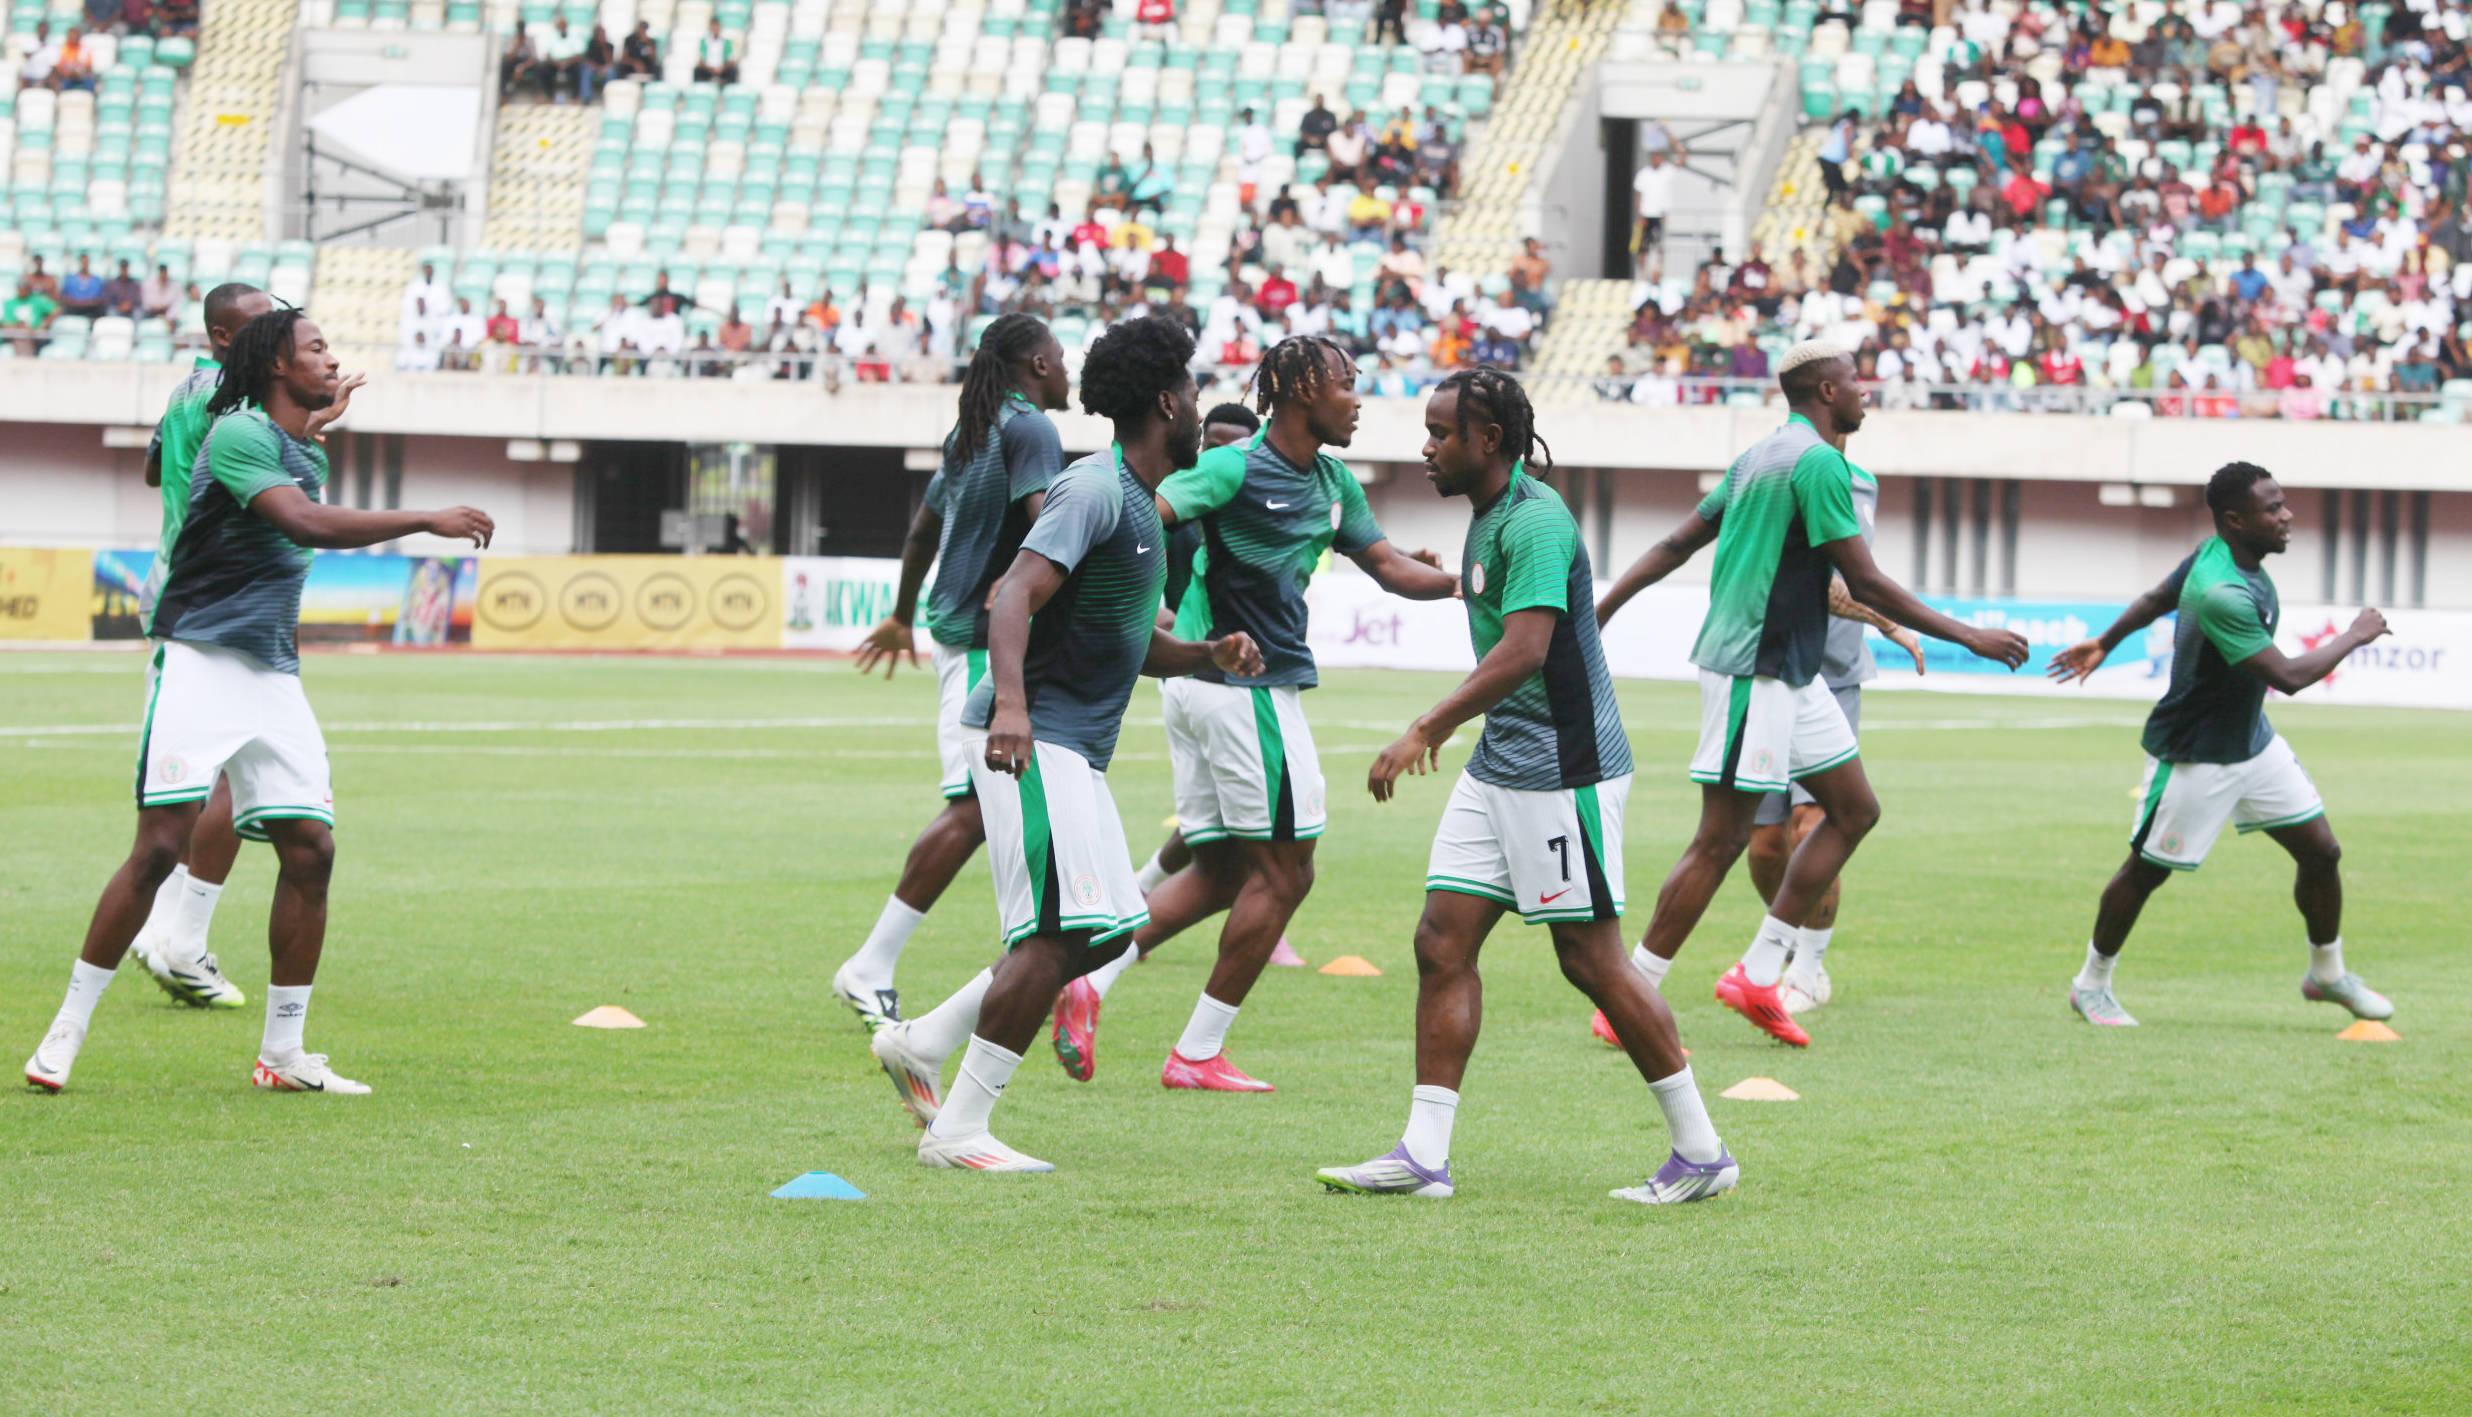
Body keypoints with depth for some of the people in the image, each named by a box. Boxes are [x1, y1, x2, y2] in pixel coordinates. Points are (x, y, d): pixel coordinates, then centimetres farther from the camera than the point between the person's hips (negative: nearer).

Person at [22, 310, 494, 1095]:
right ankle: (66, 1032, -6)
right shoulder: (238, 433, -11)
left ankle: (282, 1053, 7)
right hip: (200, 664, -8)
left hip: (273, 677, 8)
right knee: (161, 844, -15)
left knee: (311, 848, -1)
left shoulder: (310, 456, 17)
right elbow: (305, 523, -25)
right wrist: (428, 522, -24)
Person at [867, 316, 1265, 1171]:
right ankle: (958, 1128, -12)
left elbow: (1135, 645, 30)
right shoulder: (1094, 491, -12)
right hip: (1033, 743, -10)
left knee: (1107, 930, 10)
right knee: (1060, 932, -16)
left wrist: (1208, 655, 10)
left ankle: (919, 1043, 17)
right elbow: (1016, 596, -24)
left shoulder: (1139, 505, 20)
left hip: (1074, 753, 10)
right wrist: (1010, 704, -38)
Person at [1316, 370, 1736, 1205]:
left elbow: (1524, 650, -28)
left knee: (1591, 957, -4)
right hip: (1501, 763, 10)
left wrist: (1426, 731, -30)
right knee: (1443, 940, 2)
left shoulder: (1536, 522, -18)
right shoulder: (1487, 516, 13)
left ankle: (1702, 1152, 5)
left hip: (1562, 771, -10)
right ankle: (1423, 1154, 2)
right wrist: (1449, 726, 30)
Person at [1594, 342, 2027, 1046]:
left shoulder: (1760, 456, 15)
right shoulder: (1819, 462, -15)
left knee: (1854, 811, 12)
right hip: (1755, 672, -10)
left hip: (1790, 676, 10)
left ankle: (1757, 976, 11)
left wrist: (1602, 609, 20)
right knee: (1721, 840, -8)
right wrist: (1970, 637, -10)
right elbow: (1866, 583, -16)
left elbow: (1676, 545, 17)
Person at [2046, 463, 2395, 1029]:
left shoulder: (2215, 553, -4)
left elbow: (2156, 598, 12)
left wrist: (2105, 643, 27)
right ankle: (2092, 984, 25)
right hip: (2195, 759, -9)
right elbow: (2287, 676, -32)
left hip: (2253, 742, 9)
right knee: (2148, 869, 7)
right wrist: (2354, 637, -19)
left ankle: (2328, 973, 27)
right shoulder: (2222, 595, -34)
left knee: (2320, 851, 7)